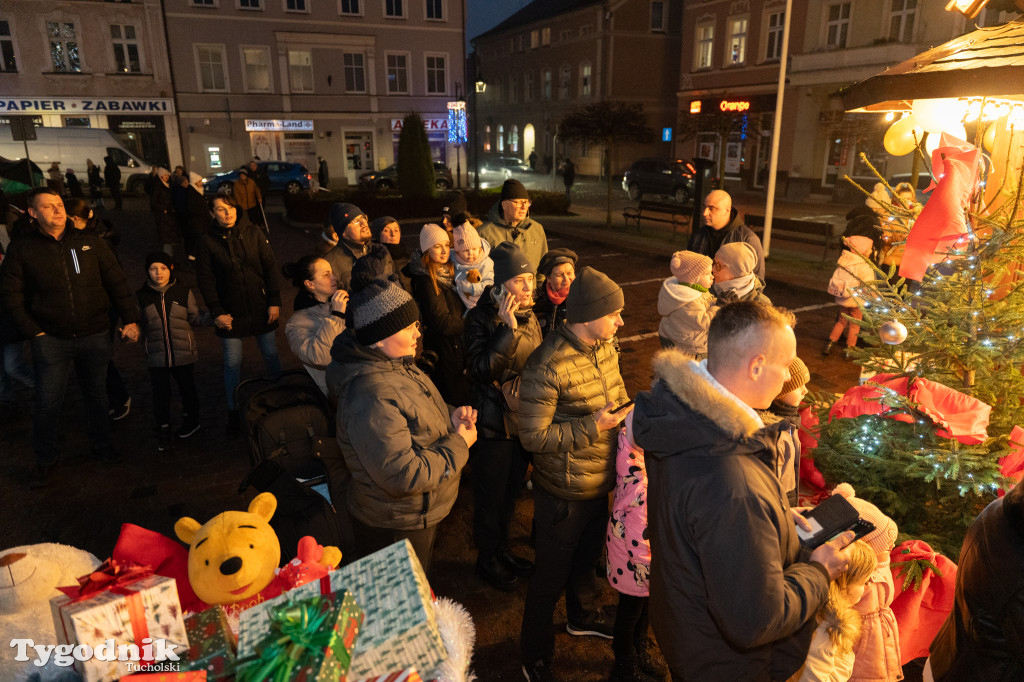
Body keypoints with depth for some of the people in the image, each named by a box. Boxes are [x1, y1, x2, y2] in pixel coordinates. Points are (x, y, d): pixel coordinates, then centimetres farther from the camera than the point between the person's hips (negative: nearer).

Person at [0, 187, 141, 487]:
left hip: (94, 336, 2)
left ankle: (102, 444, 33)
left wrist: (130, 319, -1)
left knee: (96, 394, 14)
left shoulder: (88, 241, 3)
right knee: (48, 402, 2)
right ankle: (44, 460, 20)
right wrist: (33, 330, -5)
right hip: (51, 339, -1)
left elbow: (116, 281, 4)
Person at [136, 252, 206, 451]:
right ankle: (163, 431, 20)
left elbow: (194, 317, 2)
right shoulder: (142, 296, -1)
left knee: (187, 387, 16)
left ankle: (190, 420, 38)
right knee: (160, 393, 4)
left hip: (183, 352, 0)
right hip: (156, 355, 0)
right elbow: (138, 323, 7)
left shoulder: (183, 291, -3)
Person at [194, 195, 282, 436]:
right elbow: (205, 280, -1)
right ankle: (234, 412, 19)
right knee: (232, 363, 4)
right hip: (231, 311, -1)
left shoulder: (252, 232, -1)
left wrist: (274, 301, -4)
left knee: (271, 355, 9)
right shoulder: (207, 241, -3)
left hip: (261, 308, 1)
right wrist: (217, 312, -6)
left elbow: (270, 267, 0)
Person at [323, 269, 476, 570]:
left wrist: (448, 419, -6)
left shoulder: (396, 364, -3)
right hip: (394, 529, -9)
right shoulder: (371, 398, -35)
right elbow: (404, 476, -35)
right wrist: (458, 444, -23)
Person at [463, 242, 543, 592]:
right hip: (494, 422, -6)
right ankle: (487, 559, 31)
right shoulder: (481, 317, -17)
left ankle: (502, 550, 42)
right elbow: (481, 369, -27)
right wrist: (508, 329, -32)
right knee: (491, 495, 10)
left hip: (524, 417, 7)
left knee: (512, 489, 21)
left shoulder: (528, 315, 3)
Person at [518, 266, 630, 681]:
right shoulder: (547, 366, -28)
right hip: (564, 494, -7)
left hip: (602, 482, 8)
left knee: (587, 557, 30)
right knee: (551, 577, 12)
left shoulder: (605, 347, -2)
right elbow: (533, 437, -26)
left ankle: (584, 616, 58)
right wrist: (594, 425, -27)